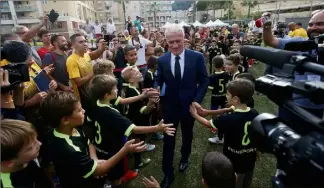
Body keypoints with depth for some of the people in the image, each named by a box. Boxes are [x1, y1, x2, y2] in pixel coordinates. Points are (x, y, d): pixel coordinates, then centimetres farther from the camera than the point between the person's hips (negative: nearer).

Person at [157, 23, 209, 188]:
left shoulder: (197, 57, -11)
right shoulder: (162, 60, -7)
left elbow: (204, 81, -5)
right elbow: (159, 82, -1)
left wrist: (197, 100, -14)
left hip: (189, 105, 0)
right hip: (169, 106, 0)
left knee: (187, 135, 22)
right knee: (168, 139, 8)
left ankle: (184, 158, 53)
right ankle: (168, 173, 28)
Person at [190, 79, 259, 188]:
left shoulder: (229, 119, -29)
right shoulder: (255, 114, -12)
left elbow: (208, 124, -13)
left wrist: (195, 115, 4)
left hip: (234, 164, -5)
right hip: (250, 161, 6)